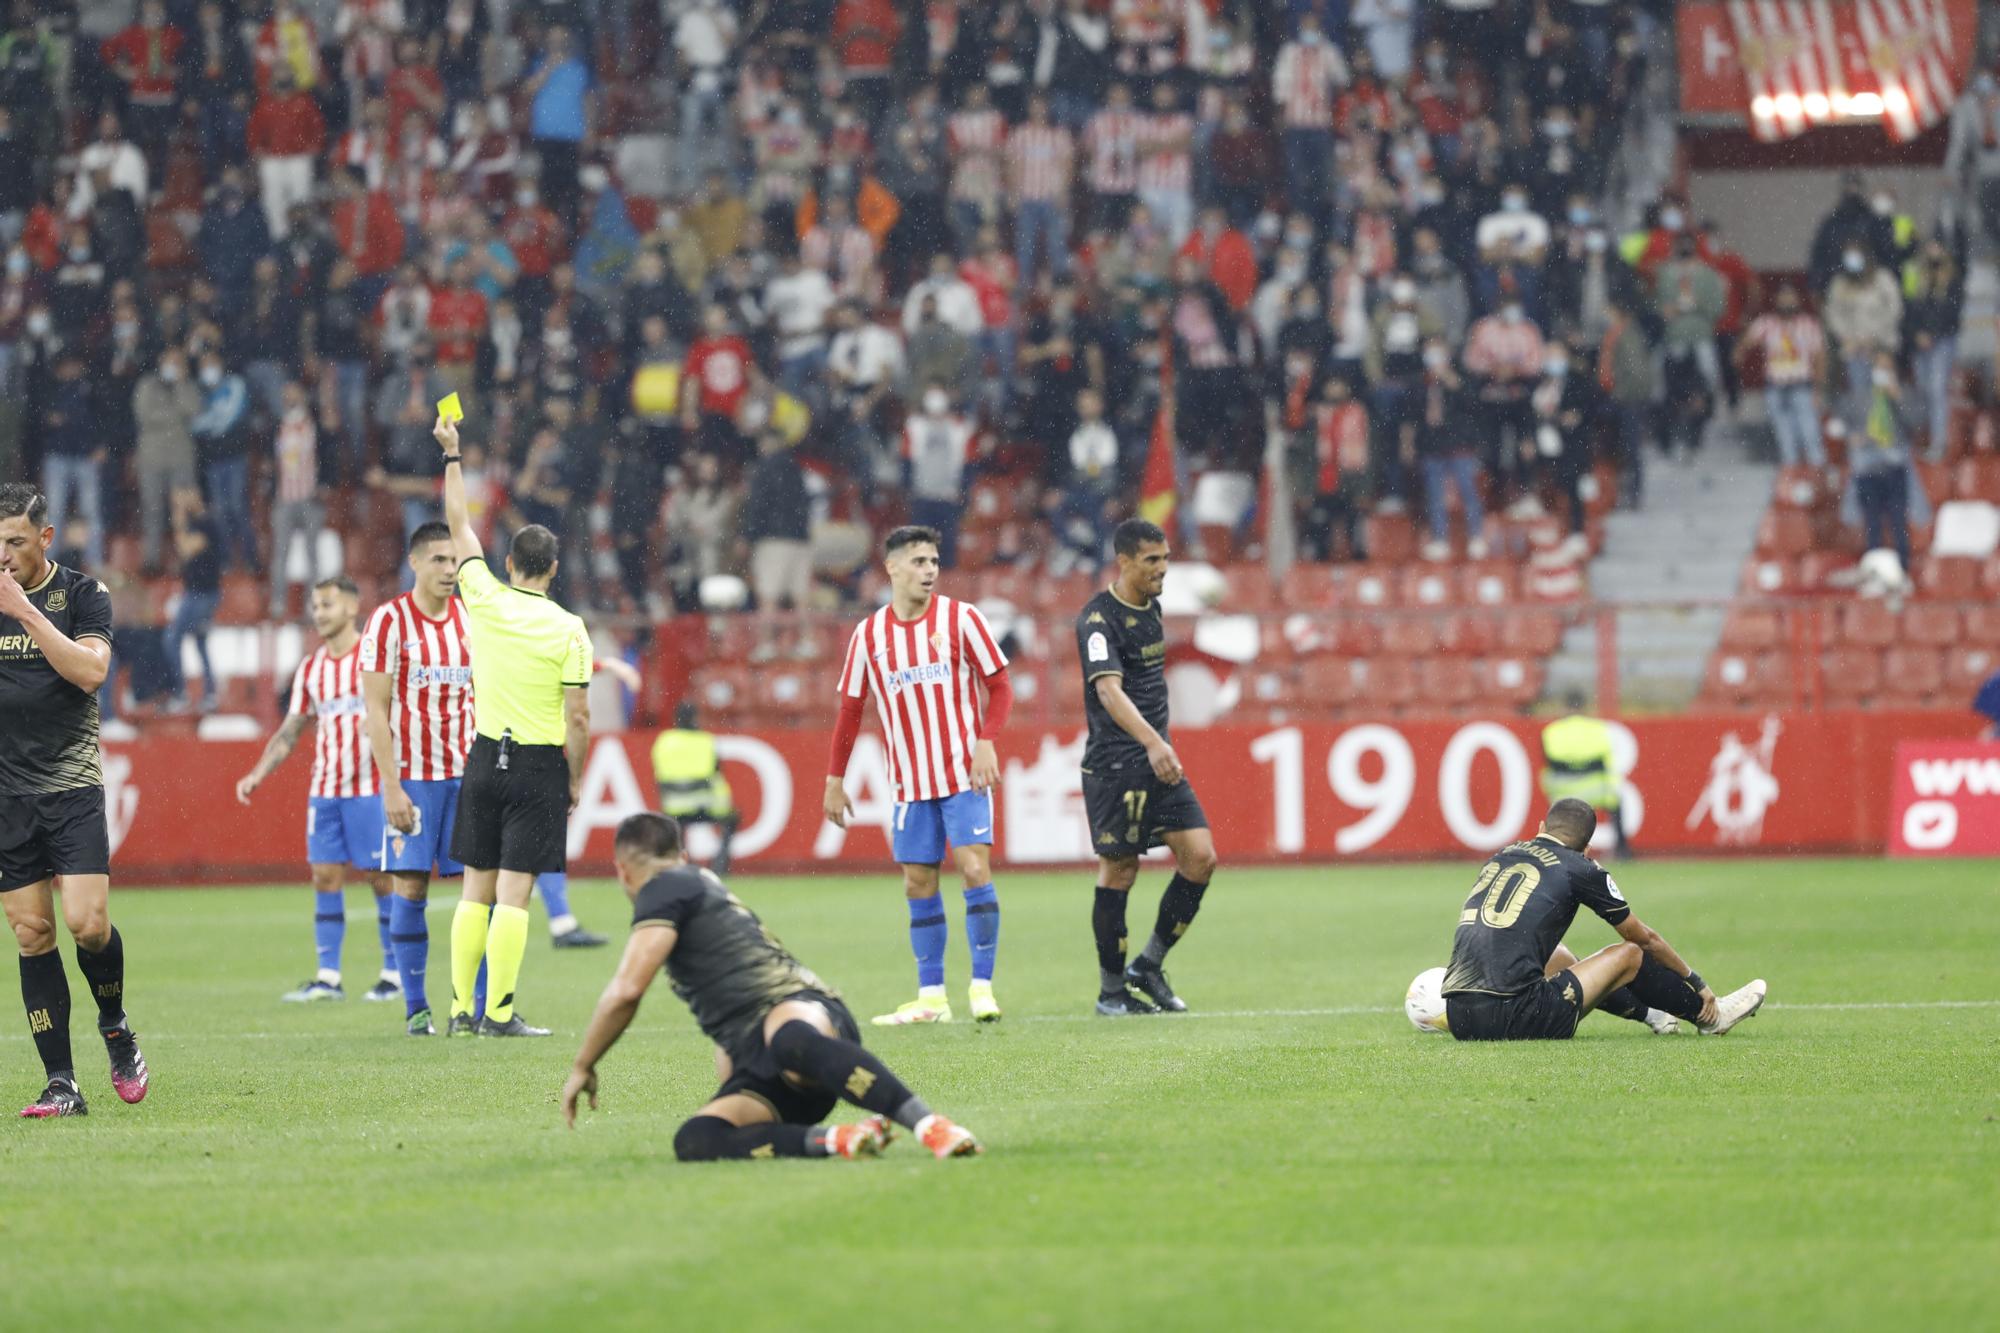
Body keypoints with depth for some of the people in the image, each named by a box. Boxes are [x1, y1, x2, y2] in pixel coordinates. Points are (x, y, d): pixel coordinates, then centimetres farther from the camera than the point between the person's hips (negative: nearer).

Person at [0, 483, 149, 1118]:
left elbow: (90, 670, -16)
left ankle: (115, 1026, 16)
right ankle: (61, 1084, 1)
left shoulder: (83, 594, 0)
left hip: (71, 784, -2)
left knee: (88, 923, -14)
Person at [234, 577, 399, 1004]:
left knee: (381, 876, -2)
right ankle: (327, 977, 3)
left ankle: (394, 974, 5)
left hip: (370, 788, -5)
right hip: (324, 789, 5)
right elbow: (291, 730, 16)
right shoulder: (310, 669, 12)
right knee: (325, 876, 1)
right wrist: (258, 773, 7)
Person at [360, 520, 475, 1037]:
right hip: (411, 775, -4)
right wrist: (393, 788, -13)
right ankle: (415, 1008, 3)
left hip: (466, 774, 4)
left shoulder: (470, 620, 9)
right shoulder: (389, 621, -5)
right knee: (409, 888, -4)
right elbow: (376, 712, -7)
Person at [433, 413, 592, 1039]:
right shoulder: (568, 629, -9)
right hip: (539, 765, -3)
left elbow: (460, 526, 13)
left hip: (485, 757, 4)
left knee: (476, 889, 9)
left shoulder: (485, 601, -1)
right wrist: (574, 780, 2)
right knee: (514, 893, -5)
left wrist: (451, 455, 23)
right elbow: (578, 716, -10)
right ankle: (499, 1013, -8)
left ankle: (462, 1009, 10)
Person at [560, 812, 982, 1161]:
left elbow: (626, 991, -5)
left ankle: (931, 1127, -49)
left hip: (799, 1008, -8)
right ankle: (835, 1141, -30)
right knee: (694, 1141, -18)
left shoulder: (665, 888, 5)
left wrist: (583, 1068, 7)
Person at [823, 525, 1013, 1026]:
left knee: (974, 868, -13)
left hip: (965, 773, -3)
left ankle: (982, 988, -8)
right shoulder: (869, 635, 4)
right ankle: (931, 998, 9)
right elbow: (850, 710, 12)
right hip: (911, 782, 3)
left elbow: (1000, 687, -1)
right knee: (919, 883, 3)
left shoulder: (960, 618, -3)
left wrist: (985, 741, -16)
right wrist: (835, 779, 10)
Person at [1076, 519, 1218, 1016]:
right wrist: (1153, 744, -41)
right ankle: (1112, 990, 11)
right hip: (1113, 765, -8)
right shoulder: (1099, 619, -15)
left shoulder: (1151, 607, 12)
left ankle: (1148, 967, 11)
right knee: (1119, 872, -1)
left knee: (1200, 857, -2)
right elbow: (1109, 691, -28)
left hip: (1158, 760, 8)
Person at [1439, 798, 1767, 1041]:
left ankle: (1646, 1013, 53)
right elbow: (1644, 938, 17)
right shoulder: (1579, 869, 3)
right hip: (1514, 1017, -6)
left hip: (1459, 1019, 6)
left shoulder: (1500, 858, 19)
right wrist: (1697, 983, 32)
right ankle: (1709, 1016, 34)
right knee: (1627, 955, 14)